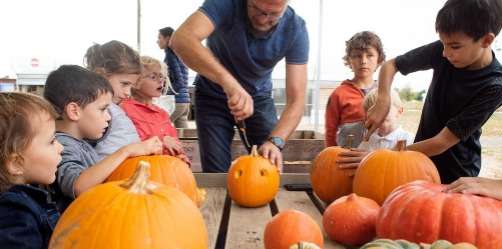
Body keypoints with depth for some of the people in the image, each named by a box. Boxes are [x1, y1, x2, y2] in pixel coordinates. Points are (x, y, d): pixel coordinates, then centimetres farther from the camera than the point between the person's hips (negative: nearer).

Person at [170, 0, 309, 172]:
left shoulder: (295, 29, -22)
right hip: (212, 95, -1)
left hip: (258, 96, 1)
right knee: (217, 173, -5)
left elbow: (296, 100, -25)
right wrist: (228, 80, -57)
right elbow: (181, 40, -44)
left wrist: (275, 141, -42)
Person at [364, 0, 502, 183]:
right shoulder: (442, 51, -15)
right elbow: (390, 65, -3)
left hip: (455, 174, -3)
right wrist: (383, 102, -22)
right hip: (420, 161, 4)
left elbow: (442, 142, -25)